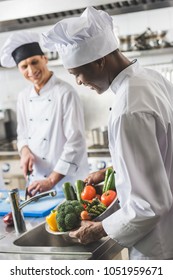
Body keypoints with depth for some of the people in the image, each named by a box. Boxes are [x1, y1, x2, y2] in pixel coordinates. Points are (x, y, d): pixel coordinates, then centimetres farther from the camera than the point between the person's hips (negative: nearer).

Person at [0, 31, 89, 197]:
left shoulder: (65, 93, -15)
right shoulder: (23, 97, 4)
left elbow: (76, 142, -17)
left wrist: (51, 180, -17)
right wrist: (25, 151, -7)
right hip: (37, 181, 6)